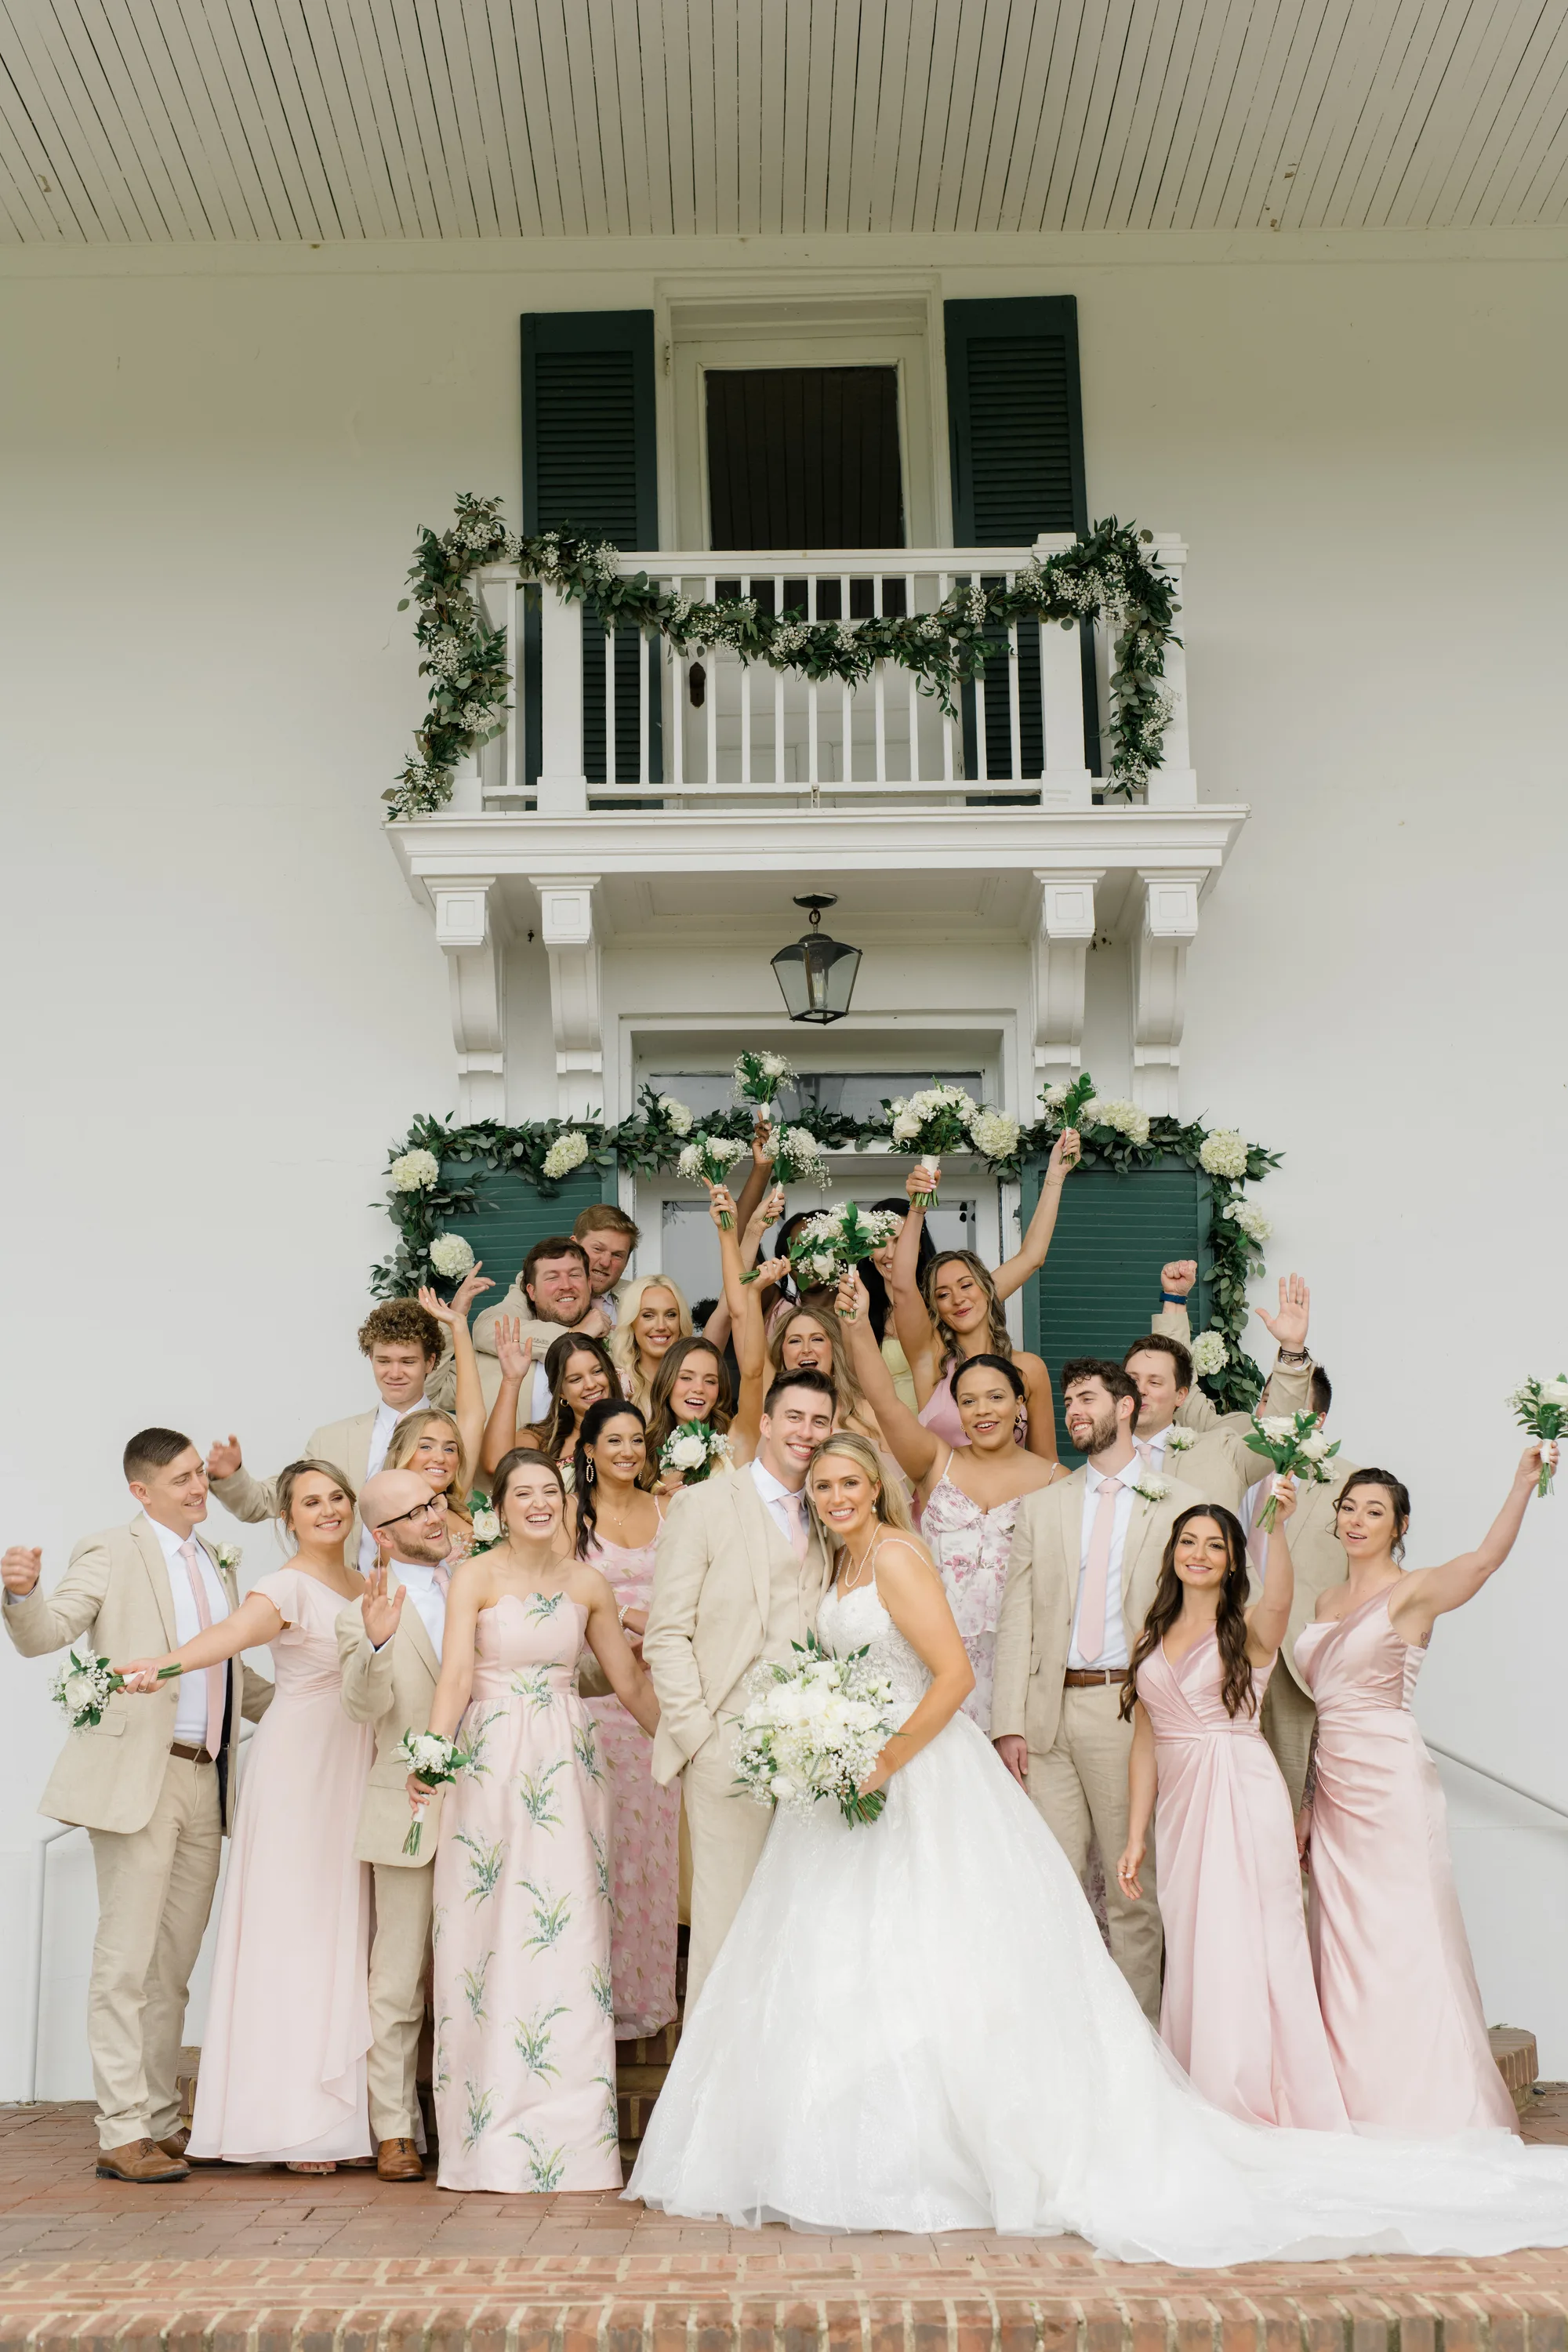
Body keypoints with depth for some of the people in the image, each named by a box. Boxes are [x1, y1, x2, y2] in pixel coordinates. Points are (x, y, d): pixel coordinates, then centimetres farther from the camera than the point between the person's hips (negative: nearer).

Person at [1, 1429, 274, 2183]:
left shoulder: (218, 1562, 17)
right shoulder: (113, 1554, -3)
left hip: (205, 1781, 7)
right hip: (138, 1775, -7)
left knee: (175, 1965, 12)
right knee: (127, 1958, -4)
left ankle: (161, 2120, 21)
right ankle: (121, 2134, 1)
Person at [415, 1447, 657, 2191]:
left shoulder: (588, 1584, 8)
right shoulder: (476, 1577, -2)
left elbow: (630, 1683, 16)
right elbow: (456, 1674, -14)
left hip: (567, 1765, 3)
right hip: (492, 1761, -3)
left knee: (570, 1944, 1)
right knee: (491, 1941, -1)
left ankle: (571, 2140, 9)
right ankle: (491, 2143, 8)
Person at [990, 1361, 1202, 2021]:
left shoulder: (1179, 1505, 6)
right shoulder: (1041, 1507, 13)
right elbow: (1016, 1620, 7)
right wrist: (1008, 1723, -1)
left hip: (1134, 1708, -2)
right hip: (1051, 1712, 3)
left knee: (1134, 1885, 3)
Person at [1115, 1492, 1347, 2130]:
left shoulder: (1248, 1629, -3)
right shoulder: (1152, 1638, 12)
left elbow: (1278, 1601, -28)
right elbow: (1146, 1742, 13)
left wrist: (1277, 1528, -45)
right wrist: (1136, 1836, 11)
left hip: (1244, 1800, -5)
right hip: (1180, 1808, 5)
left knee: (1246, 1950, -5)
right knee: (1191, 1955, 7)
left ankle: (1260, 2107, 3)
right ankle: (1205, 2110, 16)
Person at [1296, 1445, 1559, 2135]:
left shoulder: (1411, 1592, -7)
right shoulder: (1328, 1603, 13)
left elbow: (1484, 1559, -29)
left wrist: (1524, 1480, -42)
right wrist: (1308, 1806, 16)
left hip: (1391, 1786, -7)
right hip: (1334, 1788, 7)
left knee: (1404, 1942, -4)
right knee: (1344, 1948, 10)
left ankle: (1427, 2109, 5)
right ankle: (1359, 2102, 19)